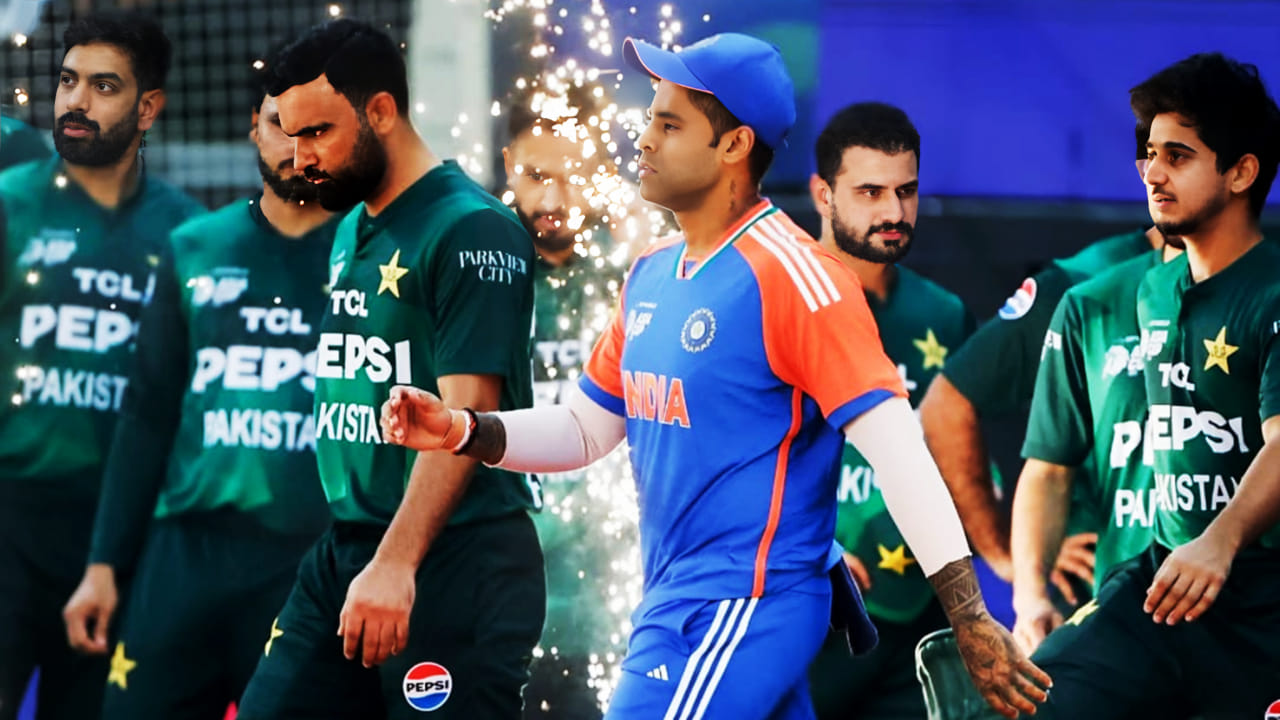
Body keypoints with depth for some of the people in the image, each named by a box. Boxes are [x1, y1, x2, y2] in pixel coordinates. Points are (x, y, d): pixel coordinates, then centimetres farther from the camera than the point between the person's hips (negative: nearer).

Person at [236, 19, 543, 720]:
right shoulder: (350, 233, 16)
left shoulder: (472, 232, -12)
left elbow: (465, 415, -19)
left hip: (456, 562, -8)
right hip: (343, 553, 9)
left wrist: (395, 564, -26)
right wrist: (356, 555, 13)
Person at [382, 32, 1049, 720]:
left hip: (740, 611, -8)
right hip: (670, 602, 8)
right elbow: (585, 428, 21)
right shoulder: (652, 274, 12)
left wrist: (971, 621, -23)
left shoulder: (790, 275, -14)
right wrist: (461, 430, 3)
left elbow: (896, 449, -19)